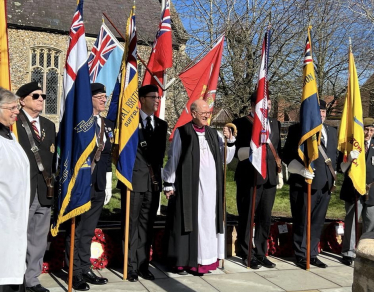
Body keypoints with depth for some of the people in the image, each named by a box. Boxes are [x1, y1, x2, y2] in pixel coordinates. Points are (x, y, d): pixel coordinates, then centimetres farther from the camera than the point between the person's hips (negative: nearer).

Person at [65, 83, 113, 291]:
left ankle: (86, 269, 23)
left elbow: (108, 157, 12)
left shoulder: (108, 125, 10)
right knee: (75, 230, 6)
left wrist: (109, 185, 10)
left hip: (99, 186, 5)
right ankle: (75, 272, 15)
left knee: (89, 231, 14)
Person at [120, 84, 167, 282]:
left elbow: (161, 153, 12)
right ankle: (131, 266, 10)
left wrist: (157, 173, 3)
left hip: (153, 180, 4)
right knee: (132, 224, 3)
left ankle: (143, 265, 16)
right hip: (134, 179, -4)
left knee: (147, 225, 9)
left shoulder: (161, 125, 13)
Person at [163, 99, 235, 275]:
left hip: (210, 187, 5)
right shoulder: (182, 132, -3)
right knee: (188, 222, 1)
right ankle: (182, 262, 11)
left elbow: (226, 159, 12)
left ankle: (204, 259, 16)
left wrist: (230, 141, -3)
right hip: (189, 187, -5)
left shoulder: (213, 134, 12)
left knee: (208, 222, 7)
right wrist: (168, 184, -4)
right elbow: (173, 159, -2)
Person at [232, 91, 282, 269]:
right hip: (249, 178, -5)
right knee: (247, 218, 3)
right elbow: (236, 151, -7)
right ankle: (247, 255, 15)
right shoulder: (241, 124, -3)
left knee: (265, 218, 10)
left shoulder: (275, 124, 15)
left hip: (270, 178, 5)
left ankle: (261, 254, 22)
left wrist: (280, 173, 15)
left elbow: (278, 150, 18)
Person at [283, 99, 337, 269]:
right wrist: (301, 170, -18)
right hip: (303, 185, -5)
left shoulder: (332, 132, 16)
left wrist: (333, 177, 14)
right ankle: (301, 256, 15)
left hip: (325, 186, 6)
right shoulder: (297, 129, -3)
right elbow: (288, 155, -6)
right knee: (302, 222, 3)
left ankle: (313, 254, 23)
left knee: (318, 223, 12)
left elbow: (334, 155, 22)